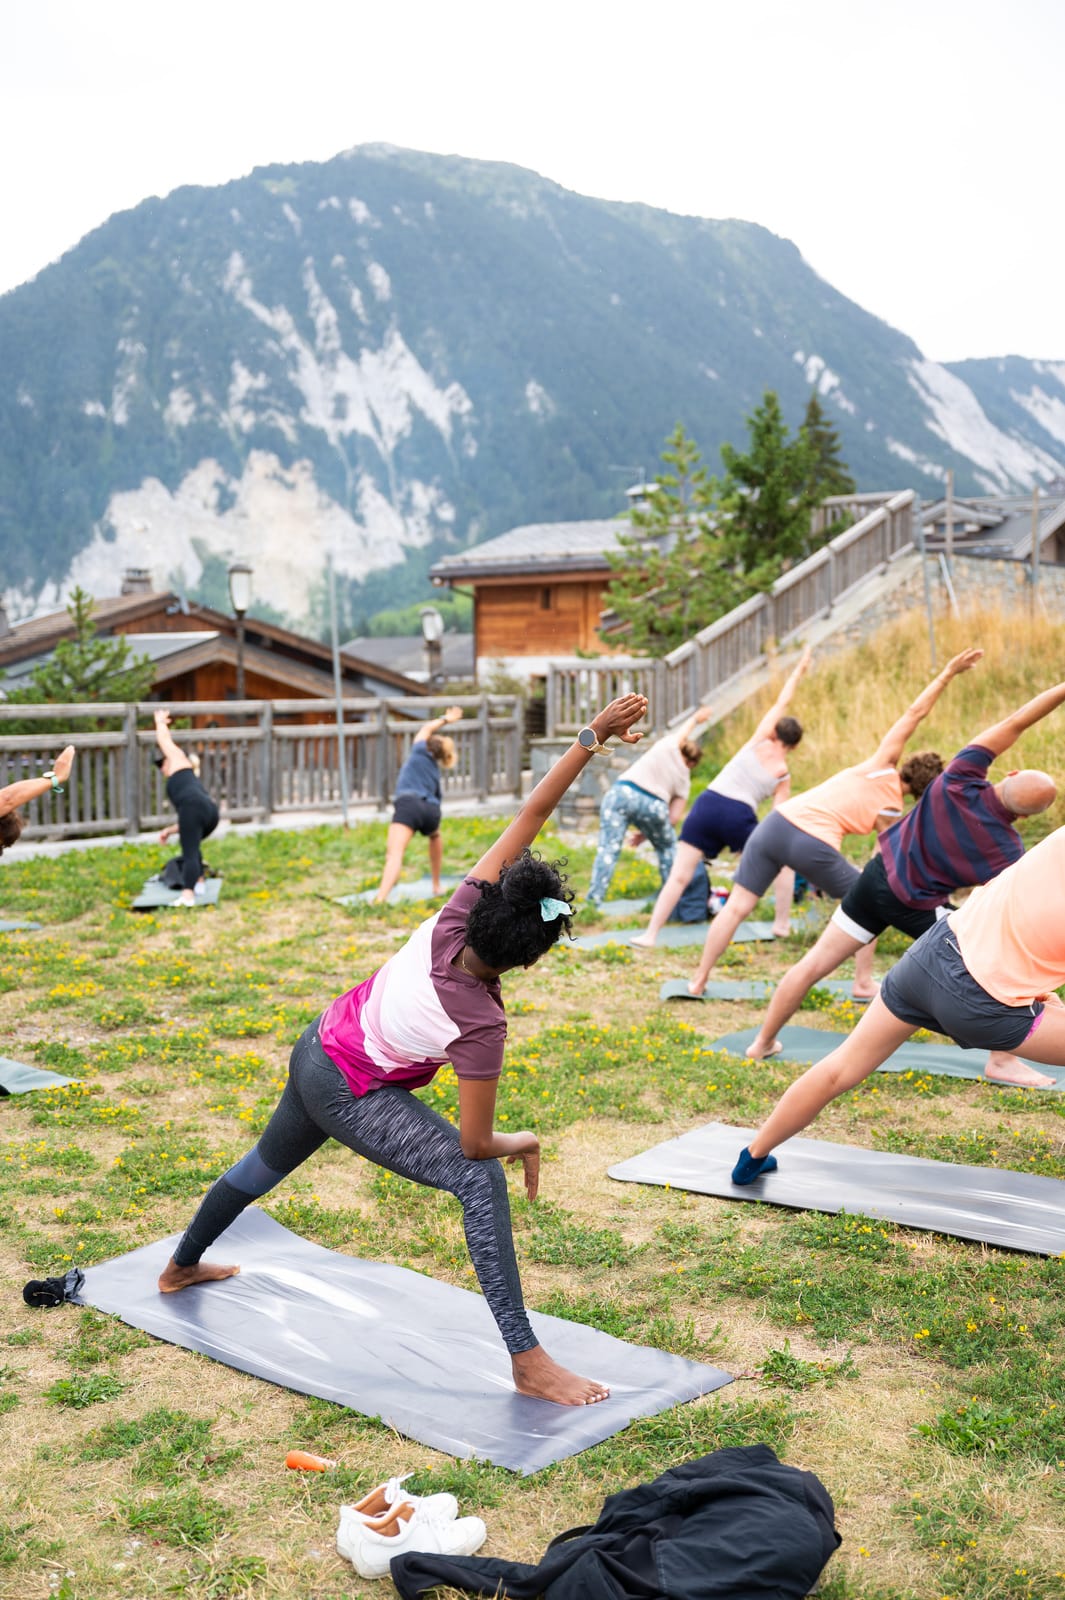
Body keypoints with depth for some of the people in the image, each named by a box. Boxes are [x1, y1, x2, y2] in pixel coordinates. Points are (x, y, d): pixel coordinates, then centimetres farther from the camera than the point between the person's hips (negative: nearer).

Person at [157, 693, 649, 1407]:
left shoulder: (456, 916, -21)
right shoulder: (480, 1027, -33)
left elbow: (528, 819, -26)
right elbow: (474, 1145, -25)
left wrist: (593, 738, -32)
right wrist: (523, 1142, -4)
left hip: (317, 1050, 8)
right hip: (351, 1096, -8)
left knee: (268, 1163, 31)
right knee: (481, 1180, -19)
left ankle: (182, 1267, 56)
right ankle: (528, 1361, -21)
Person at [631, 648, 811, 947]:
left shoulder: (759, 742, 10)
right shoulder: (783, 776, 9)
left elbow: (780, 703, 21)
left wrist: (799, 670, 27)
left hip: (707, 804, 1)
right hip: (739, 815, -1)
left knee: (679, 875, -1)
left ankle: (650, 934, -7)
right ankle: (781, 925, 25)